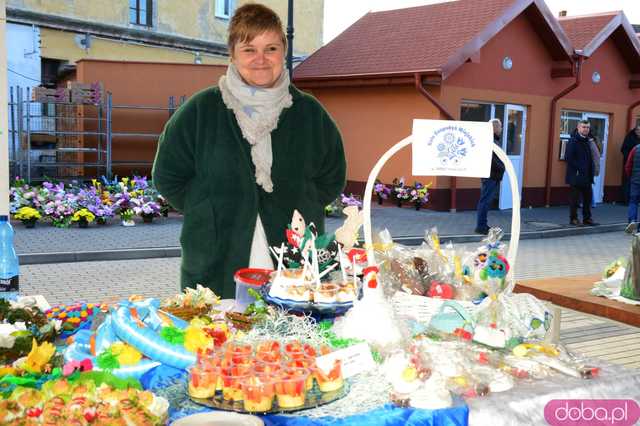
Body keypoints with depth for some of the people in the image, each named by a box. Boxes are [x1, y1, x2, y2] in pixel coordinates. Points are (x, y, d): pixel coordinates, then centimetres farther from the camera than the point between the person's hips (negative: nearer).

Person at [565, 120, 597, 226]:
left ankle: (587, 218, 21)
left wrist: (591, 172, 8)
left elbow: (590, 158, 17)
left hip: (587, 176, 7)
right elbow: (568, 158, -16)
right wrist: (578, 169, -17)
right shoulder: (573, 141, -9)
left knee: (588, 198, 11)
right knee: (574, 198, 1)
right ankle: (573, 218, 11)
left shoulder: (588, 141, 13)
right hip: (576, 176, -7)